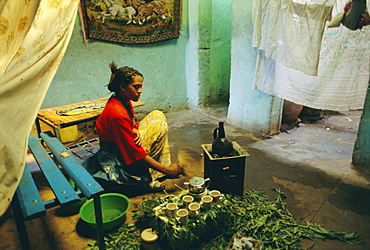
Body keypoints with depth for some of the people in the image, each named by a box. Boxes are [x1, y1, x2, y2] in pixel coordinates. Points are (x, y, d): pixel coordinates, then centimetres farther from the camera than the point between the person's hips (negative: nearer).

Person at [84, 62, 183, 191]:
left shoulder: (125, 102, -4)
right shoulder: (117, 114, -31)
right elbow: (136, 154, -29)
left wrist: (136, 131, -13)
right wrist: (167, 170, -24)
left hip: (127, 145, 10)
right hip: (117, 160, -10)